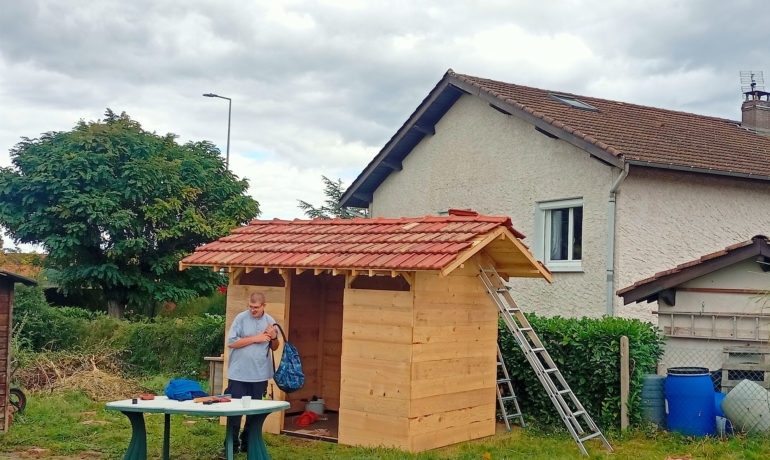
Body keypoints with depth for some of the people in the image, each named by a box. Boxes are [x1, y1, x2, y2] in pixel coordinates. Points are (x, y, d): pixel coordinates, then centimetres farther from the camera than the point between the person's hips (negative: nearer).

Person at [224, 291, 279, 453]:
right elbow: (231, 342, -12)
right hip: (239, 374, -4)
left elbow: (274, 347, 18)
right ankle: (231, 445, 8)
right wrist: (256, 338, -13)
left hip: (260, 374, 4)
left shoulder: (270, 321, 8)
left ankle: (247, 444, 22)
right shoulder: (241, 318, -5)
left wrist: (274, 337, -5)